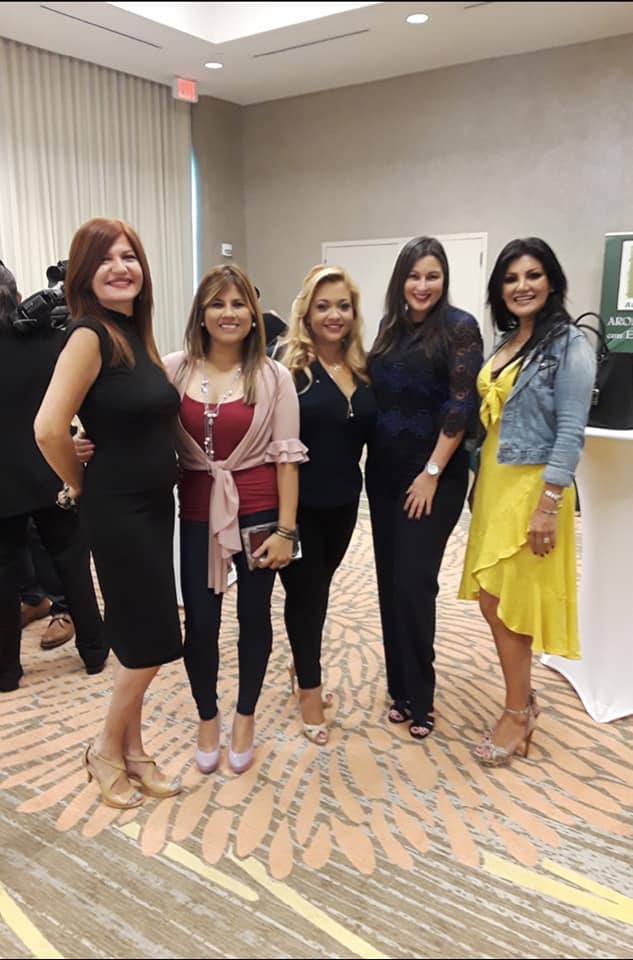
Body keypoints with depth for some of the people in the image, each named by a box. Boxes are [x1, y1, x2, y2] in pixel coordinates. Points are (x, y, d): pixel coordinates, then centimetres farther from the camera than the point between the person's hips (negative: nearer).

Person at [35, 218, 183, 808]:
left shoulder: (136, 333, 9)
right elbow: (49, 428, -25)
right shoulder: (90, 334, -17)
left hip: (154, 502, 8)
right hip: (116, 508, -8)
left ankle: (132, 750, 32)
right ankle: (106, 751, 24)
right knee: (152, 639, 0)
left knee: (141, 638, 15)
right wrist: (80, 487, -10)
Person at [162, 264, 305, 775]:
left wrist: (285, 529, -7)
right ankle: (207, 718, 34)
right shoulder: (174, 369, -1)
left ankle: (245, 717, 36)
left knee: (254, 616, 12)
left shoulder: (273, 377, -4)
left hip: (258, 509, 0)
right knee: (200, 621, 6)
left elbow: (286, 456, -4)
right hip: (198, 511, 1)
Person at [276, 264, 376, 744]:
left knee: (320, 586, 19)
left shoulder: (363, 367, 4)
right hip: (296, 502, -5)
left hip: (343, 500, 5)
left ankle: (302, 664, 41)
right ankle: (310, 688, 25)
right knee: (305, 590, 6)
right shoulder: (287, 362, -12)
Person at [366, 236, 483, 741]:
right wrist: (372, 459, 6)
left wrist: (432, 473, -14)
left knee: (413, 585, -4)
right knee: (390, 582, 9)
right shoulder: (390, 326, 10)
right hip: (384, 472, 6)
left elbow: (461, 405, -13)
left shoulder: (459, 327, -8)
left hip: (433, 477, -6)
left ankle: (418, 696, 14)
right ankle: (401, 688, 24)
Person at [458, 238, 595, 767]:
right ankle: (523, 697, 31)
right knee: (491, 599, 12)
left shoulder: (569, 344, -11)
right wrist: (480, 482, 13)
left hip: (531, 488, -7)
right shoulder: (506, 342, 11)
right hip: (493, 483, 7)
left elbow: (570, 432, -16)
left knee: (509, 603, 1)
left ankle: (518, 715, 20)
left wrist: (547, 506, -19)